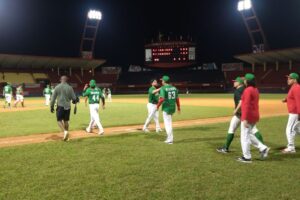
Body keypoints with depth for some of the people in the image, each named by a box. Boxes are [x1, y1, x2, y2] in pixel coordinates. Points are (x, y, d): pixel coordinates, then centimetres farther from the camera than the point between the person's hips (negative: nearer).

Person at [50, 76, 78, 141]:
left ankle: (65, 131, -19)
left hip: (60, 106, -2)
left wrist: (52, 106, 5)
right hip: (67, 106, 2)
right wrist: (75, 101, 23)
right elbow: (74, 98, 1)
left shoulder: (57, 87, -2)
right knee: (66, 121, 13)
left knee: (59, 120, 5)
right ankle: (66, 136, 16)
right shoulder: (69, 87, 0)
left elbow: (53, 98, -3)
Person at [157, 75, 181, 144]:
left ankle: (170, 139, 1)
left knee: (167, 123, 0)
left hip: (166, 108, -6)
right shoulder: (174, 88, 7)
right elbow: (177, 99, 7)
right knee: (169, 122, 23)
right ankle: (170, 137, 27)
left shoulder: (163, 88, -11)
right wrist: (178, 107, 13)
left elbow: (162, 99, -21)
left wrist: (158, 106, -8)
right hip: (173, 107, 6)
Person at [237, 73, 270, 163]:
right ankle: (263, 148, 16)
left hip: (248, 116, -9)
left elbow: (247, 105, -22)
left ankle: (247, 157, 8)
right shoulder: (256, 90, 12)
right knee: (249, 134, 23)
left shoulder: (248, 90, -16)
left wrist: (244, 119, -24)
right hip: (255, 115, 9)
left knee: (244, 136, 1)